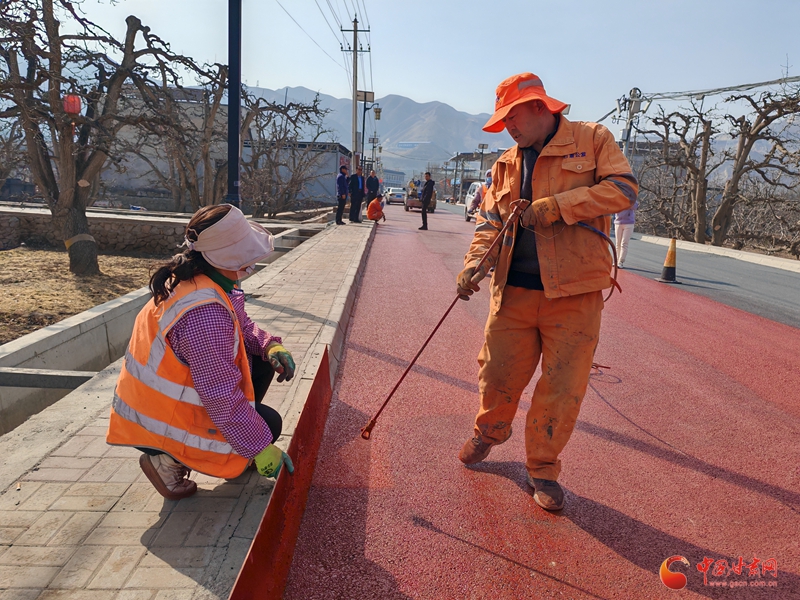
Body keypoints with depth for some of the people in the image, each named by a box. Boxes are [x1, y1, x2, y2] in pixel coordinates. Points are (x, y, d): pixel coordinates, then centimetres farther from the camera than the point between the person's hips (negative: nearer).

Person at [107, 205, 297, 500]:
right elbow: (224, 399, -30)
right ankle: (171, 459, 1)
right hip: (164, 422, -8)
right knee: (268, 424, 1)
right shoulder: (205, 314, -35)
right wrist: (260, 447, -20)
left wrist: (269, 345, -9)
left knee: (262, 362, 8)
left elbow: (242, 325, 9)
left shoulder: (190, 277, -6)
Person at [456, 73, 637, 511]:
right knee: (498, 374, 9)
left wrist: (557, 205, -14)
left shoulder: (593, 140, 4)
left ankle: (543, 468, 22)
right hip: (513, 289, 4)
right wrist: (475, 262, -7)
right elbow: (490, 220, 12)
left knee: (562, 387, 1)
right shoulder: (506, 165, 16)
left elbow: (623, 188, -6)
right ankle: (490, 432, 40)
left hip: (573, 292, -3)